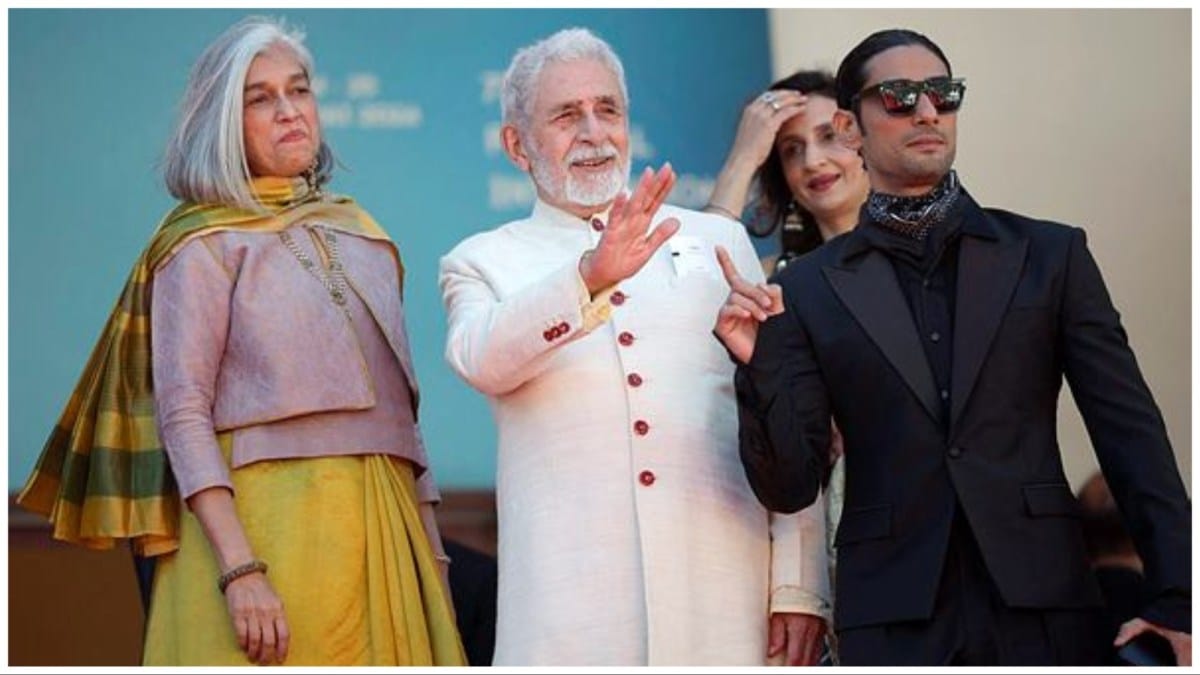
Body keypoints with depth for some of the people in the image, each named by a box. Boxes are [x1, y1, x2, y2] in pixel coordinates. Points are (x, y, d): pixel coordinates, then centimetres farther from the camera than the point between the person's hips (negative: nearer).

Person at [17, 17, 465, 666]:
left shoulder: (361, 235, 17)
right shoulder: (205, 244, -1)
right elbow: (181, 416, -10)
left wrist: (432, 557, 12)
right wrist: (241, 571, -21)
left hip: (384, 526, 5)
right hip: (265, 521, -5)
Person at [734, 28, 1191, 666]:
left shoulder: (1050, 254, 8)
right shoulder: (810, 289, 6)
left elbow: (1131, 432, 3)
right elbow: (790, 487, 2)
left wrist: (1176, 598, -5)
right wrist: (758, 363, -14)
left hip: (1042, 608, 1)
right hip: (893, 621, 0)